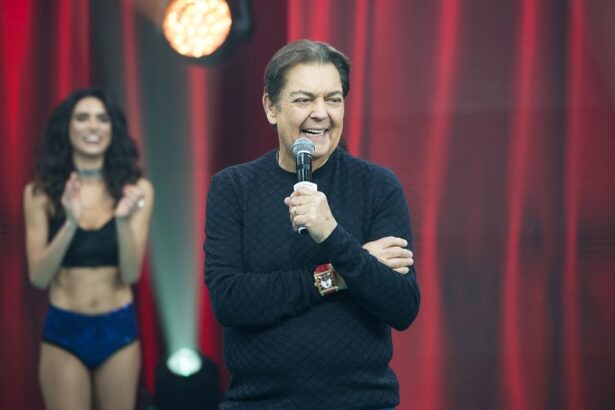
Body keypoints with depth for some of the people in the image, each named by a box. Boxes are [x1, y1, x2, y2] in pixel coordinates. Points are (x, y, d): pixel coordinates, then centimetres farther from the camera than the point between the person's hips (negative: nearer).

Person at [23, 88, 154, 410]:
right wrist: (71, 223, -22)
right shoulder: (40, 193, -4)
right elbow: (38, 277, -8)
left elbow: (131, 274, -7)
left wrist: (123, 221, -25)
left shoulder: (136, 189, -2)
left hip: (119, 329, 1)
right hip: (63, 330, -1)